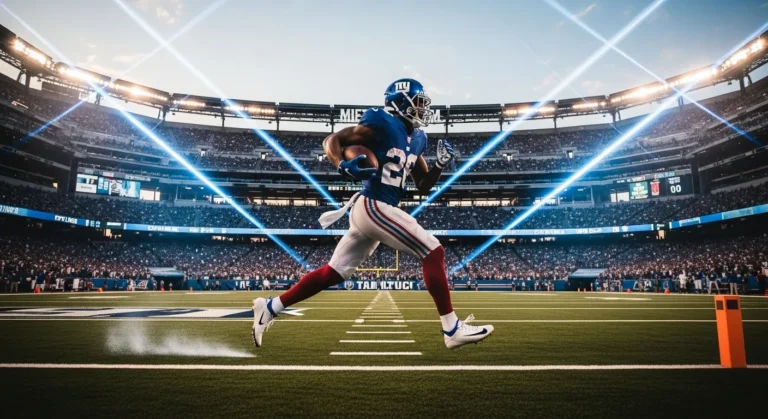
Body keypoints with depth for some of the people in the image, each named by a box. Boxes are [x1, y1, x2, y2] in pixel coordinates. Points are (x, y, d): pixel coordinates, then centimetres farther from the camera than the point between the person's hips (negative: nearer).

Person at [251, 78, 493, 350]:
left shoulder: (416, 138, 18)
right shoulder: (381, 123, -7)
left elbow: (423, 187, 22)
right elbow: (332, 140, -5)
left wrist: (440, 165, 5)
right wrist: (343, 166, -24)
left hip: (371, 210, 9)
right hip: (373, 206, -9)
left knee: (333, 274, 11)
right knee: (433, 252, -8)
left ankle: (270, 308, 21)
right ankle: (452, 329, -1)